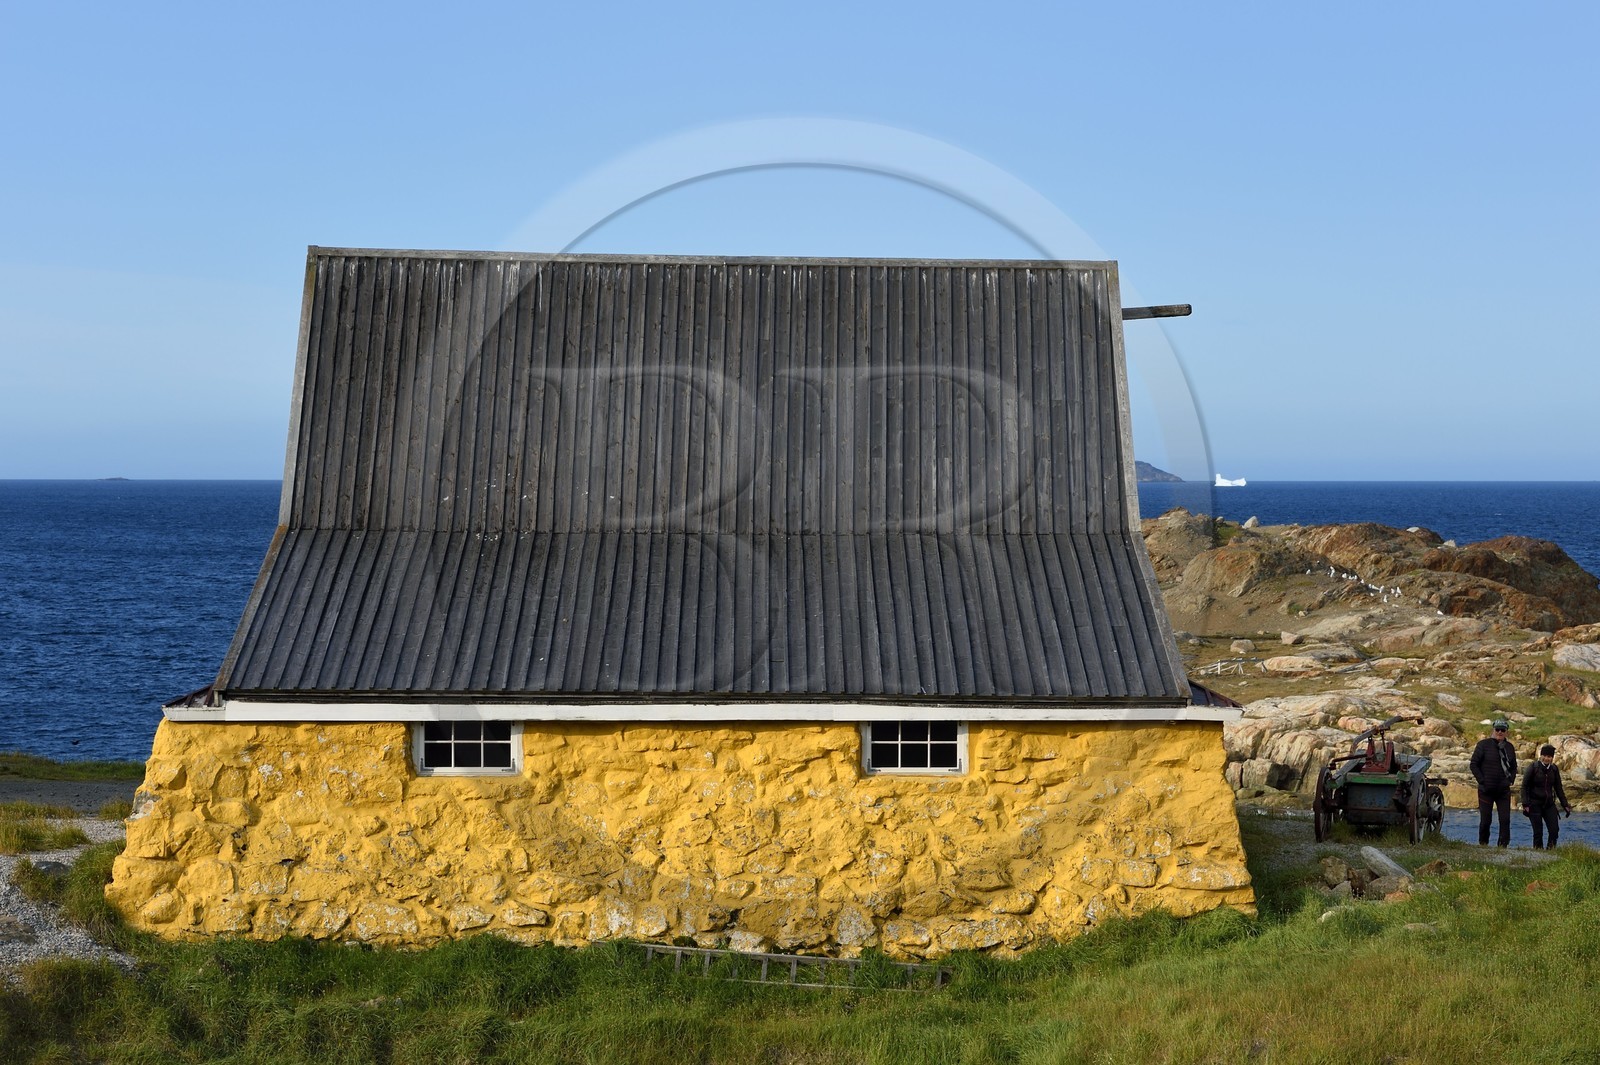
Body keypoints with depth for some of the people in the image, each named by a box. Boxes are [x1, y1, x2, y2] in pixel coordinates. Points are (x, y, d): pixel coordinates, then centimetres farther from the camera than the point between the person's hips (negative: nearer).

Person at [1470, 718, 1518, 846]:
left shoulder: (1509, 747, 10)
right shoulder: (1484, 744, -5)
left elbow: (1514, 767, 22)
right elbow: (1474, 764, -4)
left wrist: (1511, 780, 5)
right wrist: (1482, 781, -10)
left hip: (1504, 791, 3)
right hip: (1486, 790, -3)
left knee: (1505, 819, -4)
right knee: (1485, 819, 2)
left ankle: (1504, 845, 1)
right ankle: (1483, 843, 17)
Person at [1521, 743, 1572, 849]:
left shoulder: (1554, 769, 7)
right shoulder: (1533, 767, -6)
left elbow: (1559, 788, 15)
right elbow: (1524, 786, -6)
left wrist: (1565, 805, 11)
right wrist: (1525, 804, -13)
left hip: (1549, 804, 4)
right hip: (1535, 804, -4)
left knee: (1555, 829, -6)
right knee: (1538, 831, -6)